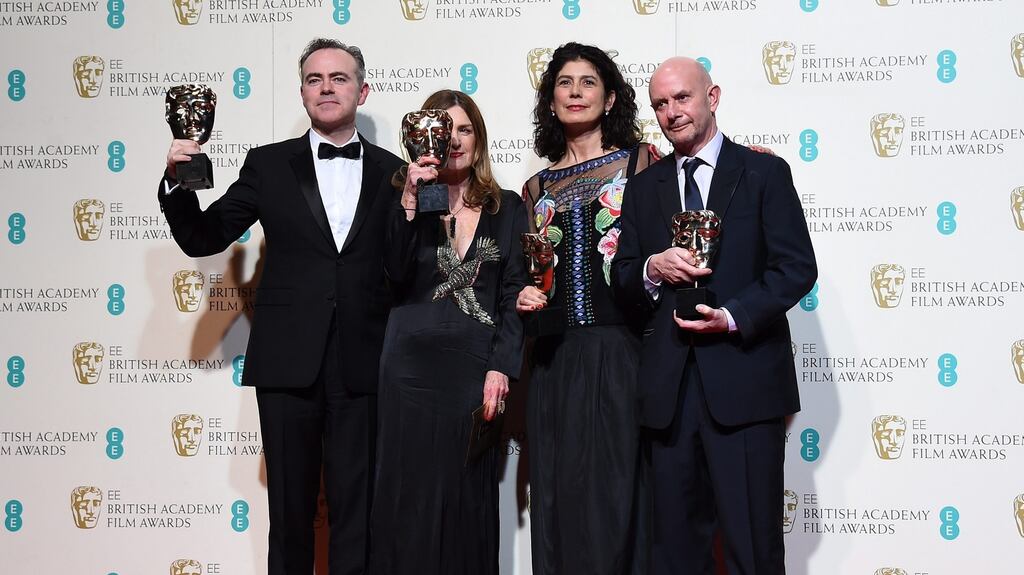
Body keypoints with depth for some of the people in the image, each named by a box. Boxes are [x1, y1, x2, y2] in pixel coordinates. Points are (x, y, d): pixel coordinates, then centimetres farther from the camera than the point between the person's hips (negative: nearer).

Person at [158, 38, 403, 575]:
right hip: (288, 364, 0)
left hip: (363, 366, 0)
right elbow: (202, 239, 5)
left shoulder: (393, 172, 7)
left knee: (357, 508, 4)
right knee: (290, 507, 9)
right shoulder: (269, 165, 6)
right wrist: (179, 181, -12)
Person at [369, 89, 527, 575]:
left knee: (470, 494, 3)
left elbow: (514, 294, 5)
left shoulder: (507, 208, 10)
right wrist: (410, 202, -19)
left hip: (477, 366, 1)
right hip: (413, 365, -1)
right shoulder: (405, 200, 7)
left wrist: (500, 368, -5)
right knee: (410, 494, 0)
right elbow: (395, 274, -10)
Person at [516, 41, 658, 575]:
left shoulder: (641, 162, 5)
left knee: (618, 489, -5)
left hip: (621, 353, -4)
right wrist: (525, 297, 3)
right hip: (555, 357, 4)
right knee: (559, 492, 4)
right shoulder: (538, 187, 16)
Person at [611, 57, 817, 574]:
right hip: (669, 387, 4)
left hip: (744, 380, -4)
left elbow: (797, 267, -2)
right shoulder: (644, 187, 15)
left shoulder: (764, 173, 4)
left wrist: (734, 317, -16)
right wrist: (652, 269, -9)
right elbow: (622, 282, 14)